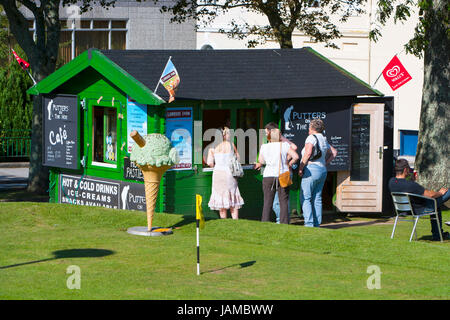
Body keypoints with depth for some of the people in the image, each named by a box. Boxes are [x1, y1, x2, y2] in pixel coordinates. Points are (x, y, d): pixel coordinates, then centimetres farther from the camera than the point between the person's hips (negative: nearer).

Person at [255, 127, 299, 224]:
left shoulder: (264, 147, 3)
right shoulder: (284, 145, -1)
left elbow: (261, 161, 12)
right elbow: (296, 156, -10)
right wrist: (289, 164, 6)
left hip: (268, 176, 1)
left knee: (267, 202, 4)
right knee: (283, 202, 3)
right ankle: (284, 224, 0)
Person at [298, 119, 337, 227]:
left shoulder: (311, 138, -7)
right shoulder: (324, 140, 18)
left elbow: (308, 153, -19)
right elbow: (334, 152, 26)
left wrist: (300, 168, -12)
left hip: (311, 169, -8)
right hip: (322, 171, 8)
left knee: (305, 198, -7)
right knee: (317, 199, 9)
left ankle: (309, 223, -16)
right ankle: (317, 223, 7)